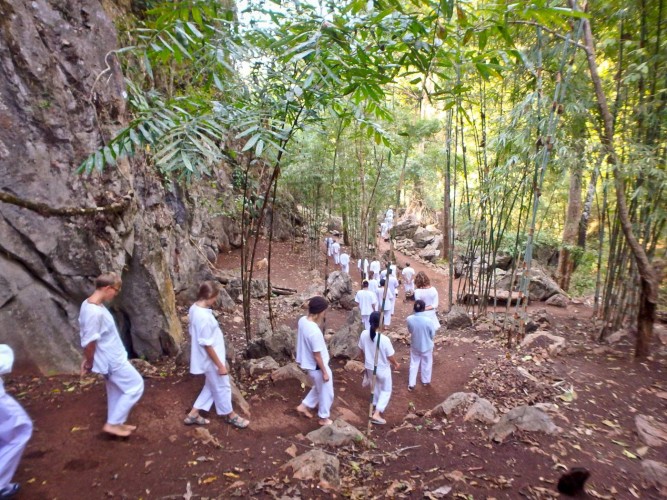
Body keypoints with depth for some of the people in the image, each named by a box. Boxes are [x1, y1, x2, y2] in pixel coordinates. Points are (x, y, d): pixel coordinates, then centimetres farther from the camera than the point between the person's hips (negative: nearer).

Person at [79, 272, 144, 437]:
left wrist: (87, 359, 15)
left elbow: (86, 335, 10)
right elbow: (89, 342, -25)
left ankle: (116, 423, 37)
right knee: (136, 386, 5)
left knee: (116, 390, 23)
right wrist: (90, 363, -9)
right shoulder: (95, 312, -31)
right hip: (112, 360, -10)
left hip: (111, 357, 10)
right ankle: (112, 424, 14)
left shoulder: (88, 303, 1)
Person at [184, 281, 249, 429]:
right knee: (222, 387, 13)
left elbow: (193, 333, 11)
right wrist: (220, 365, -18)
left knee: (212, 386, 25)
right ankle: (230, 415, 34)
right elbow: (207, 345, -27)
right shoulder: (205, 317, -32)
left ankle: (193, 414, 34)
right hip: (211, 359, -9)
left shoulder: (194, 308, -2)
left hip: (205, 358, 9)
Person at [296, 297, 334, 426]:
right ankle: (323, 418, 35)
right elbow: (317, 356, -25)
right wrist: (325, 372, -13)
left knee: (318, 388, 31)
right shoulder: (315, 332, -35)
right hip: (317, 367, -8)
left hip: (308, 363, 8)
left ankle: (304, 406, 40)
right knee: (326, 393, 16)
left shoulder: (302, 320, -10)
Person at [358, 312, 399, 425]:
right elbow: (390, 356, -18)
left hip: (369, 367, 5)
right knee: (386, 390, 19)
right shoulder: (384, 339, -32)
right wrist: (396, 364, 4)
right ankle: (376, 414, 14)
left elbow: (362, 350, -2)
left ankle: (376, 406, 51)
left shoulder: (364, 334, -18)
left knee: (375, 386, 31)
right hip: (382, 369, -5)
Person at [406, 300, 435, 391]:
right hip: (426, 346, -2)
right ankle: (426, 381, 41)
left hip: (414, 346, 2)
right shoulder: (428, 320, -28)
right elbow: (433, 334, -12)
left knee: (414, 364, 20)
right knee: (426, 364, 22)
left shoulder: (409, 319, -21)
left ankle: (411, 384, 25)